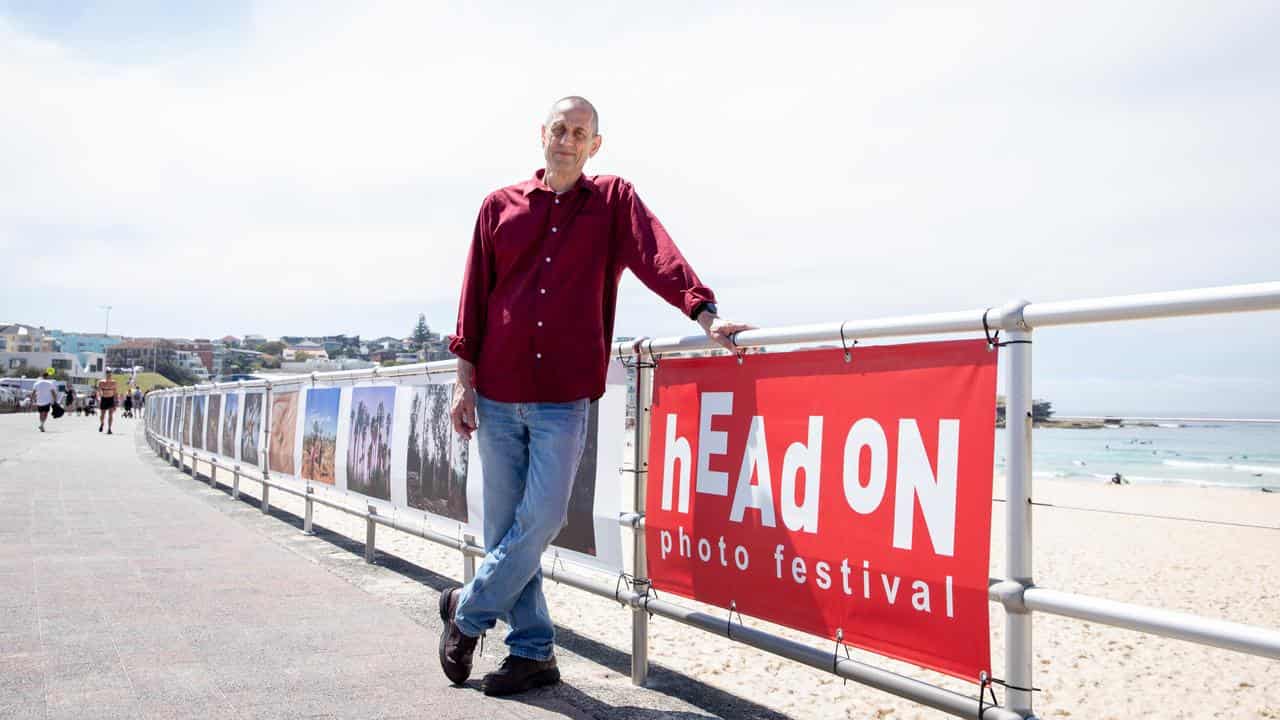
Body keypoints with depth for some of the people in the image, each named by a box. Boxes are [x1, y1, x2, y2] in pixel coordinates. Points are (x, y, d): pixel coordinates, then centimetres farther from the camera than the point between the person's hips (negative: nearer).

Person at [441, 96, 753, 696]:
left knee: (541, 520, -5)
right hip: (498, 394, 3)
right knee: (505, 526, 6)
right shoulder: (500, 207, 11)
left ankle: (468, 611, 20)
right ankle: (532, 651, 20)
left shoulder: (614, 200, 6)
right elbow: (475, 298, 11)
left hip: (564, 397, -2)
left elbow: (656, 257, -11)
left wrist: (705, 314, -27)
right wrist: (464, 380, 5)